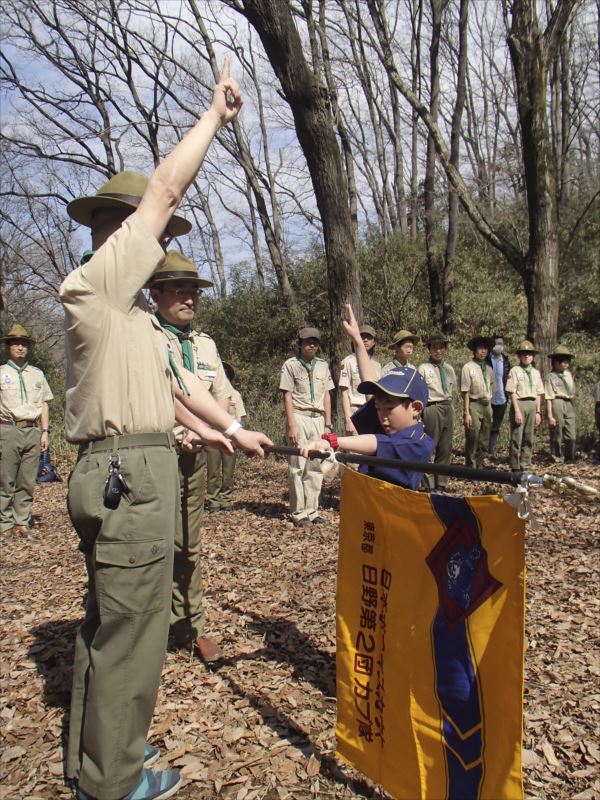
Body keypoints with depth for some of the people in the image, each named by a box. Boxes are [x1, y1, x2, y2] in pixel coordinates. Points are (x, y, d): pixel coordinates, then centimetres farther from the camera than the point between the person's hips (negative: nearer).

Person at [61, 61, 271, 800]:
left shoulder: (131, 310, 19)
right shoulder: (95, 286, -10)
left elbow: (171, 380, 23)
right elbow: (165, 190, -12)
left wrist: (225, 427, 26)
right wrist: (216, 113, -2)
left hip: (132, 472, 10)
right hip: (127, 473, -10)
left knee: (109, 619, 20)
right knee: (130, 626, 1)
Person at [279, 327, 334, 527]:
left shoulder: (322, 365, 14)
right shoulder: (291, 365, 0)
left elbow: (326, 395, 15)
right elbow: (287, 396, -4)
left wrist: (328, 424, 10)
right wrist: (292, 426, -11)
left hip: (318, 419, 4)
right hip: (299, 418, -4)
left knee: (316, 466, 4)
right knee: (297, 466, -3)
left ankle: (312, 510, 11)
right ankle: (298, 511, 4)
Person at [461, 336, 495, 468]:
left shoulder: (489, 369, 10)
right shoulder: (468, 367, -8)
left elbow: (491, 389, 17)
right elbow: (465, 392, -11)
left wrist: (490, 408, 9)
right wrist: (467, 413, -15)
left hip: (487, 406, 6)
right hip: (474, 405, -6)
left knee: (484, 442, 13)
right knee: (472, 441, -3)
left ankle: (479, 466, 25)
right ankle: (471, 468, 8)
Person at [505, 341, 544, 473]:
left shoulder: (536, 372, 13)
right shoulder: (515, 371, -3)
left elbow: (538, 394, 14)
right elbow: (512, 392, -7)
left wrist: (538, 412, 9)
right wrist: (517, 411, -13)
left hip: (532, 405, 5)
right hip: (519, 404, -5)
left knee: (529, 439, 9)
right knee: (516, 438, -2)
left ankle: (525, 466, 17)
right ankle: (515, 468, 4)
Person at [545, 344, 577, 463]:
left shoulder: (569, 374, 14)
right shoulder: (551, 377, -6)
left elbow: (572, 394, 19)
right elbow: (548, 398, -9)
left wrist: (573, 407, 12)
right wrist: (550, 415, -13)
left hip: (569, 405, 6)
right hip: (557, 405, -6)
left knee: (571, 435, 4)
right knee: (557, 435, 3)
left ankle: (569, 459, 16)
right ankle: (558, 459, 15)